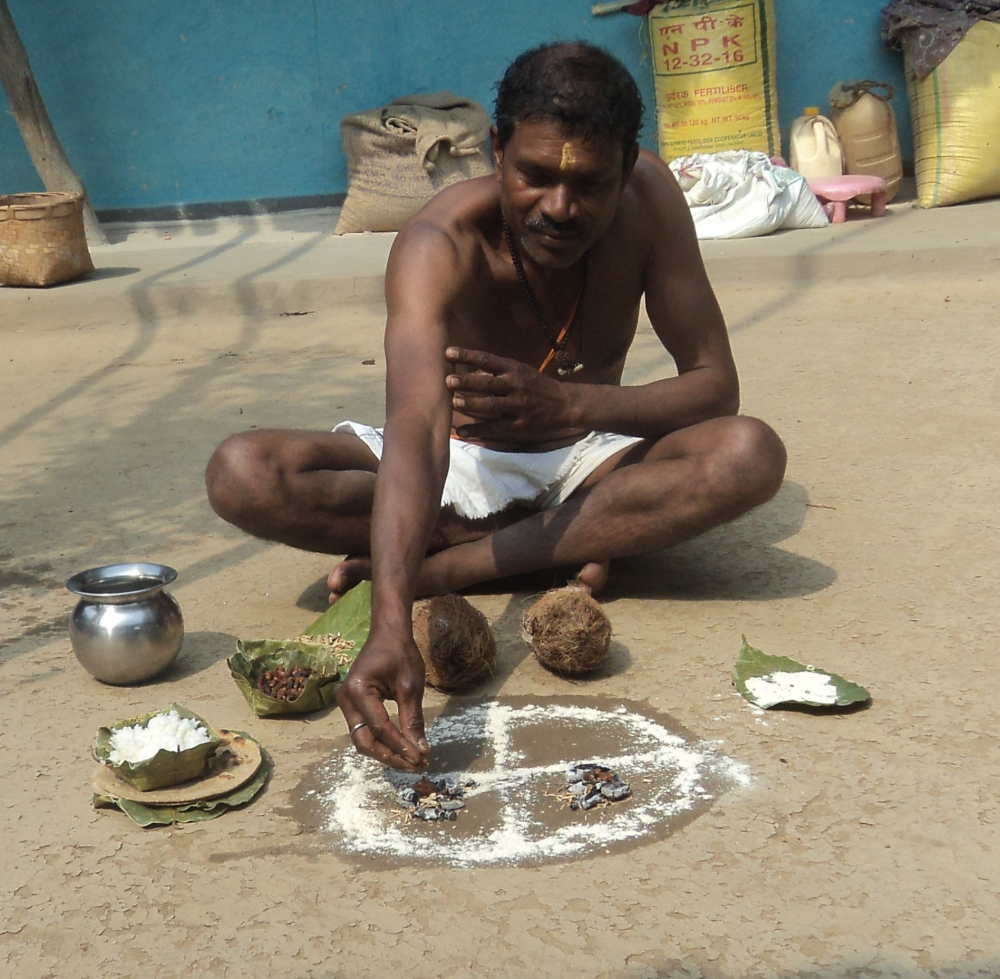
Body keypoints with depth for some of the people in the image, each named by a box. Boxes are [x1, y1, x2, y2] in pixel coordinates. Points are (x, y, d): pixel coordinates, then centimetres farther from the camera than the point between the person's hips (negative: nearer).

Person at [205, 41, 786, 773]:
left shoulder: (648, 199, -19)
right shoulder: (440, 244, -29)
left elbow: (715, 387, -17)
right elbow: (414, 427, -44)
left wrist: (572, 404, -35)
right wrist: (392, 630, -59)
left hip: (582, 461, 2)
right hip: (459, 465, -1)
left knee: (751, 456, -29)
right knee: (242, 475, -27)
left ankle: (442, 568, -25)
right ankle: (551, 546, -19)